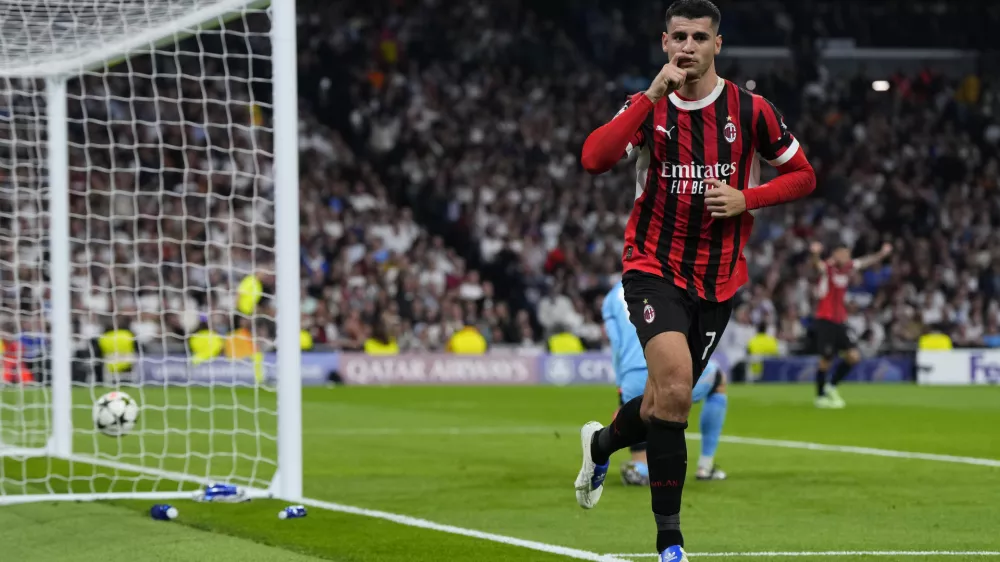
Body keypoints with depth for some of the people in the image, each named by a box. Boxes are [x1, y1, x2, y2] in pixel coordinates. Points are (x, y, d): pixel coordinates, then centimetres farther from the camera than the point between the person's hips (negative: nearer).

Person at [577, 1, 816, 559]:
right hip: (654, 266, -2)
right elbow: (595, 158, -21)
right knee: (674, 381, -25)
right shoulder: (648, 106, -3)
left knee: (668, 401, 9)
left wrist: (746, 199, -11)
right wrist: (652, 95, -23)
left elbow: (803, 175, 6)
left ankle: (603, 442, 47)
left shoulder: (750, 110, -2)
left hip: (718, 279, 2)